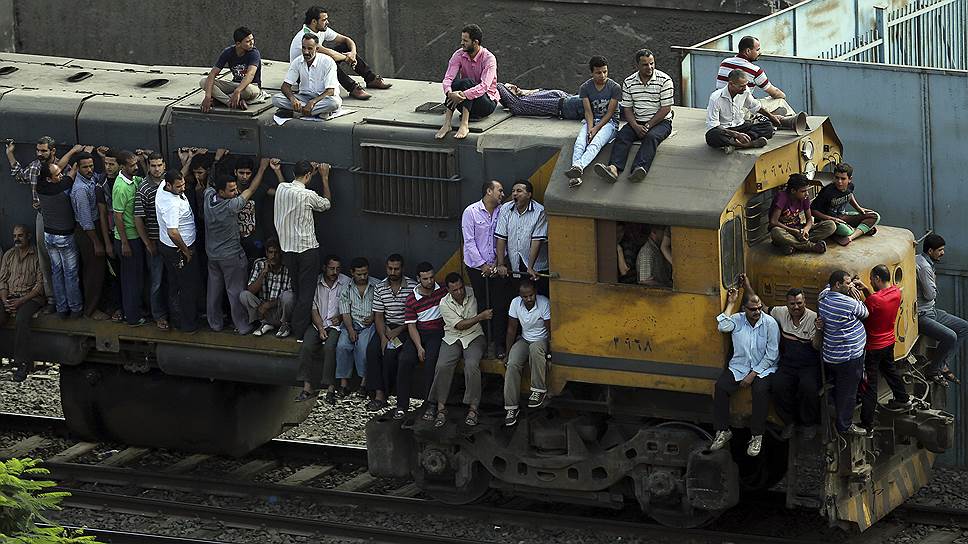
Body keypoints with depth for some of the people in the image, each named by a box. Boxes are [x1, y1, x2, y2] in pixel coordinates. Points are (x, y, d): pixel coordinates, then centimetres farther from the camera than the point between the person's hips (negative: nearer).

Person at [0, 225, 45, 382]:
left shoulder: (37, 256, 1)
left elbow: (40, 285, -5)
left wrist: (20, 301, -15)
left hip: (31, 297, -4)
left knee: (22, 319, -36)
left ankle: (22, 364, -34)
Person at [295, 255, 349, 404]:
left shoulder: (346, 282, 3)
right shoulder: (316, 283, 4)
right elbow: (313, 308, 3)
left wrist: (340, 317, -11)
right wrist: (320, 328, -9)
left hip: (336, 324, -2)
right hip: (318, 323, 2)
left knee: (329, 347, -31)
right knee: (306, 347, -25)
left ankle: (330, 388, -31)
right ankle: (307, 387, -22)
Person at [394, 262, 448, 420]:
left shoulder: (443, 291, 3)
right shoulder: (412, 299, 2)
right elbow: (411, 326, -2)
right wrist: (419, 347, -15)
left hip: (438, 332, -1)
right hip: (420, 334, 1)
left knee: (431, 360, -30)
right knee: (405, 360, -24)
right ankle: (402, 404, -17)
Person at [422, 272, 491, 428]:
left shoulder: (472, 294, -4)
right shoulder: (444, 304, -6)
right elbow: (459, 325, -13)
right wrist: (480, 317, -23)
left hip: (473, 337, -1)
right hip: (452, 338, 1)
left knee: (472, 365, -30)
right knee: (442, 366, -26)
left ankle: (473, 408, -22)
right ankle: (440, 407, -17)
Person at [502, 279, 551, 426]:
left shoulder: (544, 303, -22)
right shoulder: (515, 303, -12)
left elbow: (550, 330, -17)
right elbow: (512, 329, -2)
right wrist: (508, 353, -3)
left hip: (541, 340, -3)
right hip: (524, 340, 3)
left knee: (535, 348, -39)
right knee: (512, 365, -24)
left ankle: (539, 390, -25)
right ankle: (511, 407, -18)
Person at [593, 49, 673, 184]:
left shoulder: (664, 80, -6)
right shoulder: (629, 82, 5)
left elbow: (666, 108, -8)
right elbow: (627, 109, 5)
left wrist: (648, 126, -15)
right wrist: (636, 126, -13)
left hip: (661, 122, -3)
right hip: (637, 122, 4)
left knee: (651, 137, -34)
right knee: (621, 136, -24)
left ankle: (639, 169, -58)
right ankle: (614, 168, -47)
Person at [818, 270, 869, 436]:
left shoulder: (823, 296, -2)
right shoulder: (849, 304, -24)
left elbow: (829, 285, 20)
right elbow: (865, 313, -6)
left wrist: (849, 288, 4)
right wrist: (855, 297, 3)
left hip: (830, 355, 8)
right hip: (849, 356, -8)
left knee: (838, 389, 22)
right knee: (848, 391, 6)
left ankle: (840, 418, 36)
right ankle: (845, 425, 17)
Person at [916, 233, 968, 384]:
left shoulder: (918, 259, 11)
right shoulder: (924, 267, -22)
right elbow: (930, 294, -19)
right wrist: (934, 282, -1)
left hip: (930, 311, 11)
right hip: (920, 316, -11)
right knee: (950, 336, -27)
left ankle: (943, 364, 8)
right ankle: (933, 370, -7)